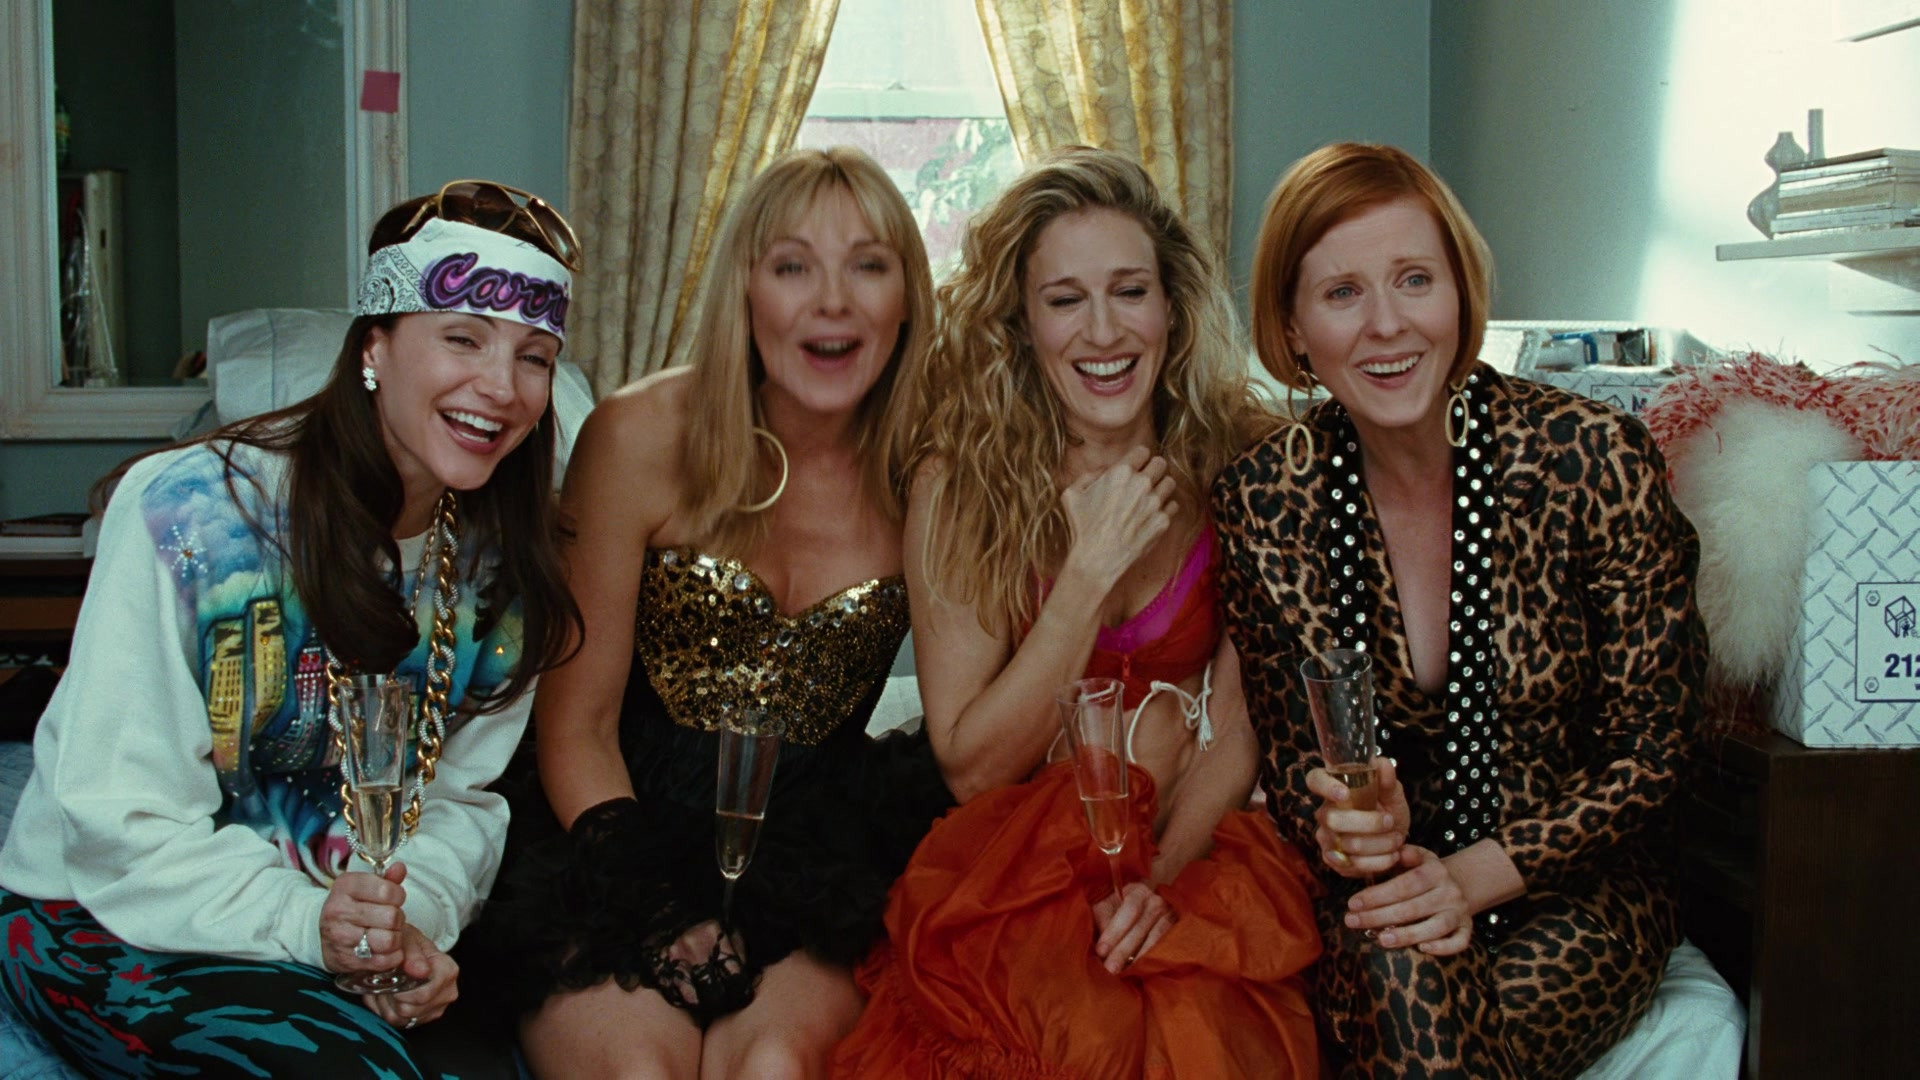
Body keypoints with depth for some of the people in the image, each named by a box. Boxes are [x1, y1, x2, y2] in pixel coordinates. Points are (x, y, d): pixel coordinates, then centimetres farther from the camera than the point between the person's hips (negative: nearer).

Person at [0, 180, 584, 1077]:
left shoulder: (498, 560, -1)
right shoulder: (187, 512, -18)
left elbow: (460, 795, 3)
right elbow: (122, 824, -18)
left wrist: (418, 917, -17)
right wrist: (301, 923, -31)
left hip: (351, 914, 4)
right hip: (108, 923, -4)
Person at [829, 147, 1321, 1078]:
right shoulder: (958, 483, -5)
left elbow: (1238, 737, 1)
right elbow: (971, 766, -7)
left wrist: (1160, 873, -18)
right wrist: (1092, 567, -16)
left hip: (1193, 851, 1)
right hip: (1010, 857, -1)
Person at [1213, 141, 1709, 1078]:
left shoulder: (1594, 459, -14)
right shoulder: (1262, 501, -8)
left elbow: (1648, 744, -7)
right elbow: (1285, 747, 3)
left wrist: (1478, 875, -18)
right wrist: (1338, 826, -20)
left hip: (1572, 884, -1)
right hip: (1379, 888, 1)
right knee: (1400, 979, -33)